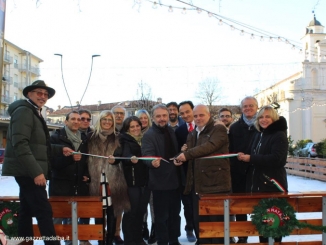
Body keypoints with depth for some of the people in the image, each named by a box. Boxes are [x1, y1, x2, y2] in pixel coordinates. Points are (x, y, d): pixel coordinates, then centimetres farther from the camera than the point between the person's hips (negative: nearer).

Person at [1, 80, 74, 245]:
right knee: (44, 211, -12)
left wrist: (60, 149, 12)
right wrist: (36, 171, -27)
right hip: (26, 171, -10)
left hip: (28, 171, 10)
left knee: (27, 211, 11)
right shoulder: (24, 111, -10)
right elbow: (20, 144, -22)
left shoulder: (35, 113, 20)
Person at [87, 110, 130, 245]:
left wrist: (114, 159, -25)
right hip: (96, 179, 0)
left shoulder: (117, 137, 9)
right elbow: (86, 156, 8)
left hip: (113, 179, 0)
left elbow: (120, 155, -3)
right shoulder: (91, 136, 9)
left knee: (112, 211, 1)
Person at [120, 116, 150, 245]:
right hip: (132, 181, -5)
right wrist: (131, 158, -42)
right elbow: (125, 156, -21)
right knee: (131, 211, -1)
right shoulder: (125, 140, -3)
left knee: (141, 210, 10)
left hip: (145, 180, 5)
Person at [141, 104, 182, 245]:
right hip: (160, 182, -7)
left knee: (175, 213, 18)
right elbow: (147, 155, -27)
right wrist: (153, 162, -47)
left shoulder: (171, 132, 9)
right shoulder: (149, 135, -13)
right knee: (161, 215, 3)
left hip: (174, 180, 7)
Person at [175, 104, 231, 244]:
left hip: (216, 184, -7)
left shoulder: (219, 130, -3)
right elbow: (190, 156, 19)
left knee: (217, 221, -1)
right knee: (198, 221, 11)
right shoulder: (192, 134, 20)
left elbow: (210, 146, -20)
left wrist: (187, 154, -28)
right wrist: (180, 157, -5)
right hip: (198, 185, 7)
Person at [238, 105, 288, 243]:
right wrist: (244, 157, -4)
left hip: (273, 185, -7)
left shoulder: (279, 135, -8)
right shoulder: (258, 135, 16)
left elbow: (275, 159, -22)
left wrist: (250, 158, -21)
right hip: (257, 184, 7)